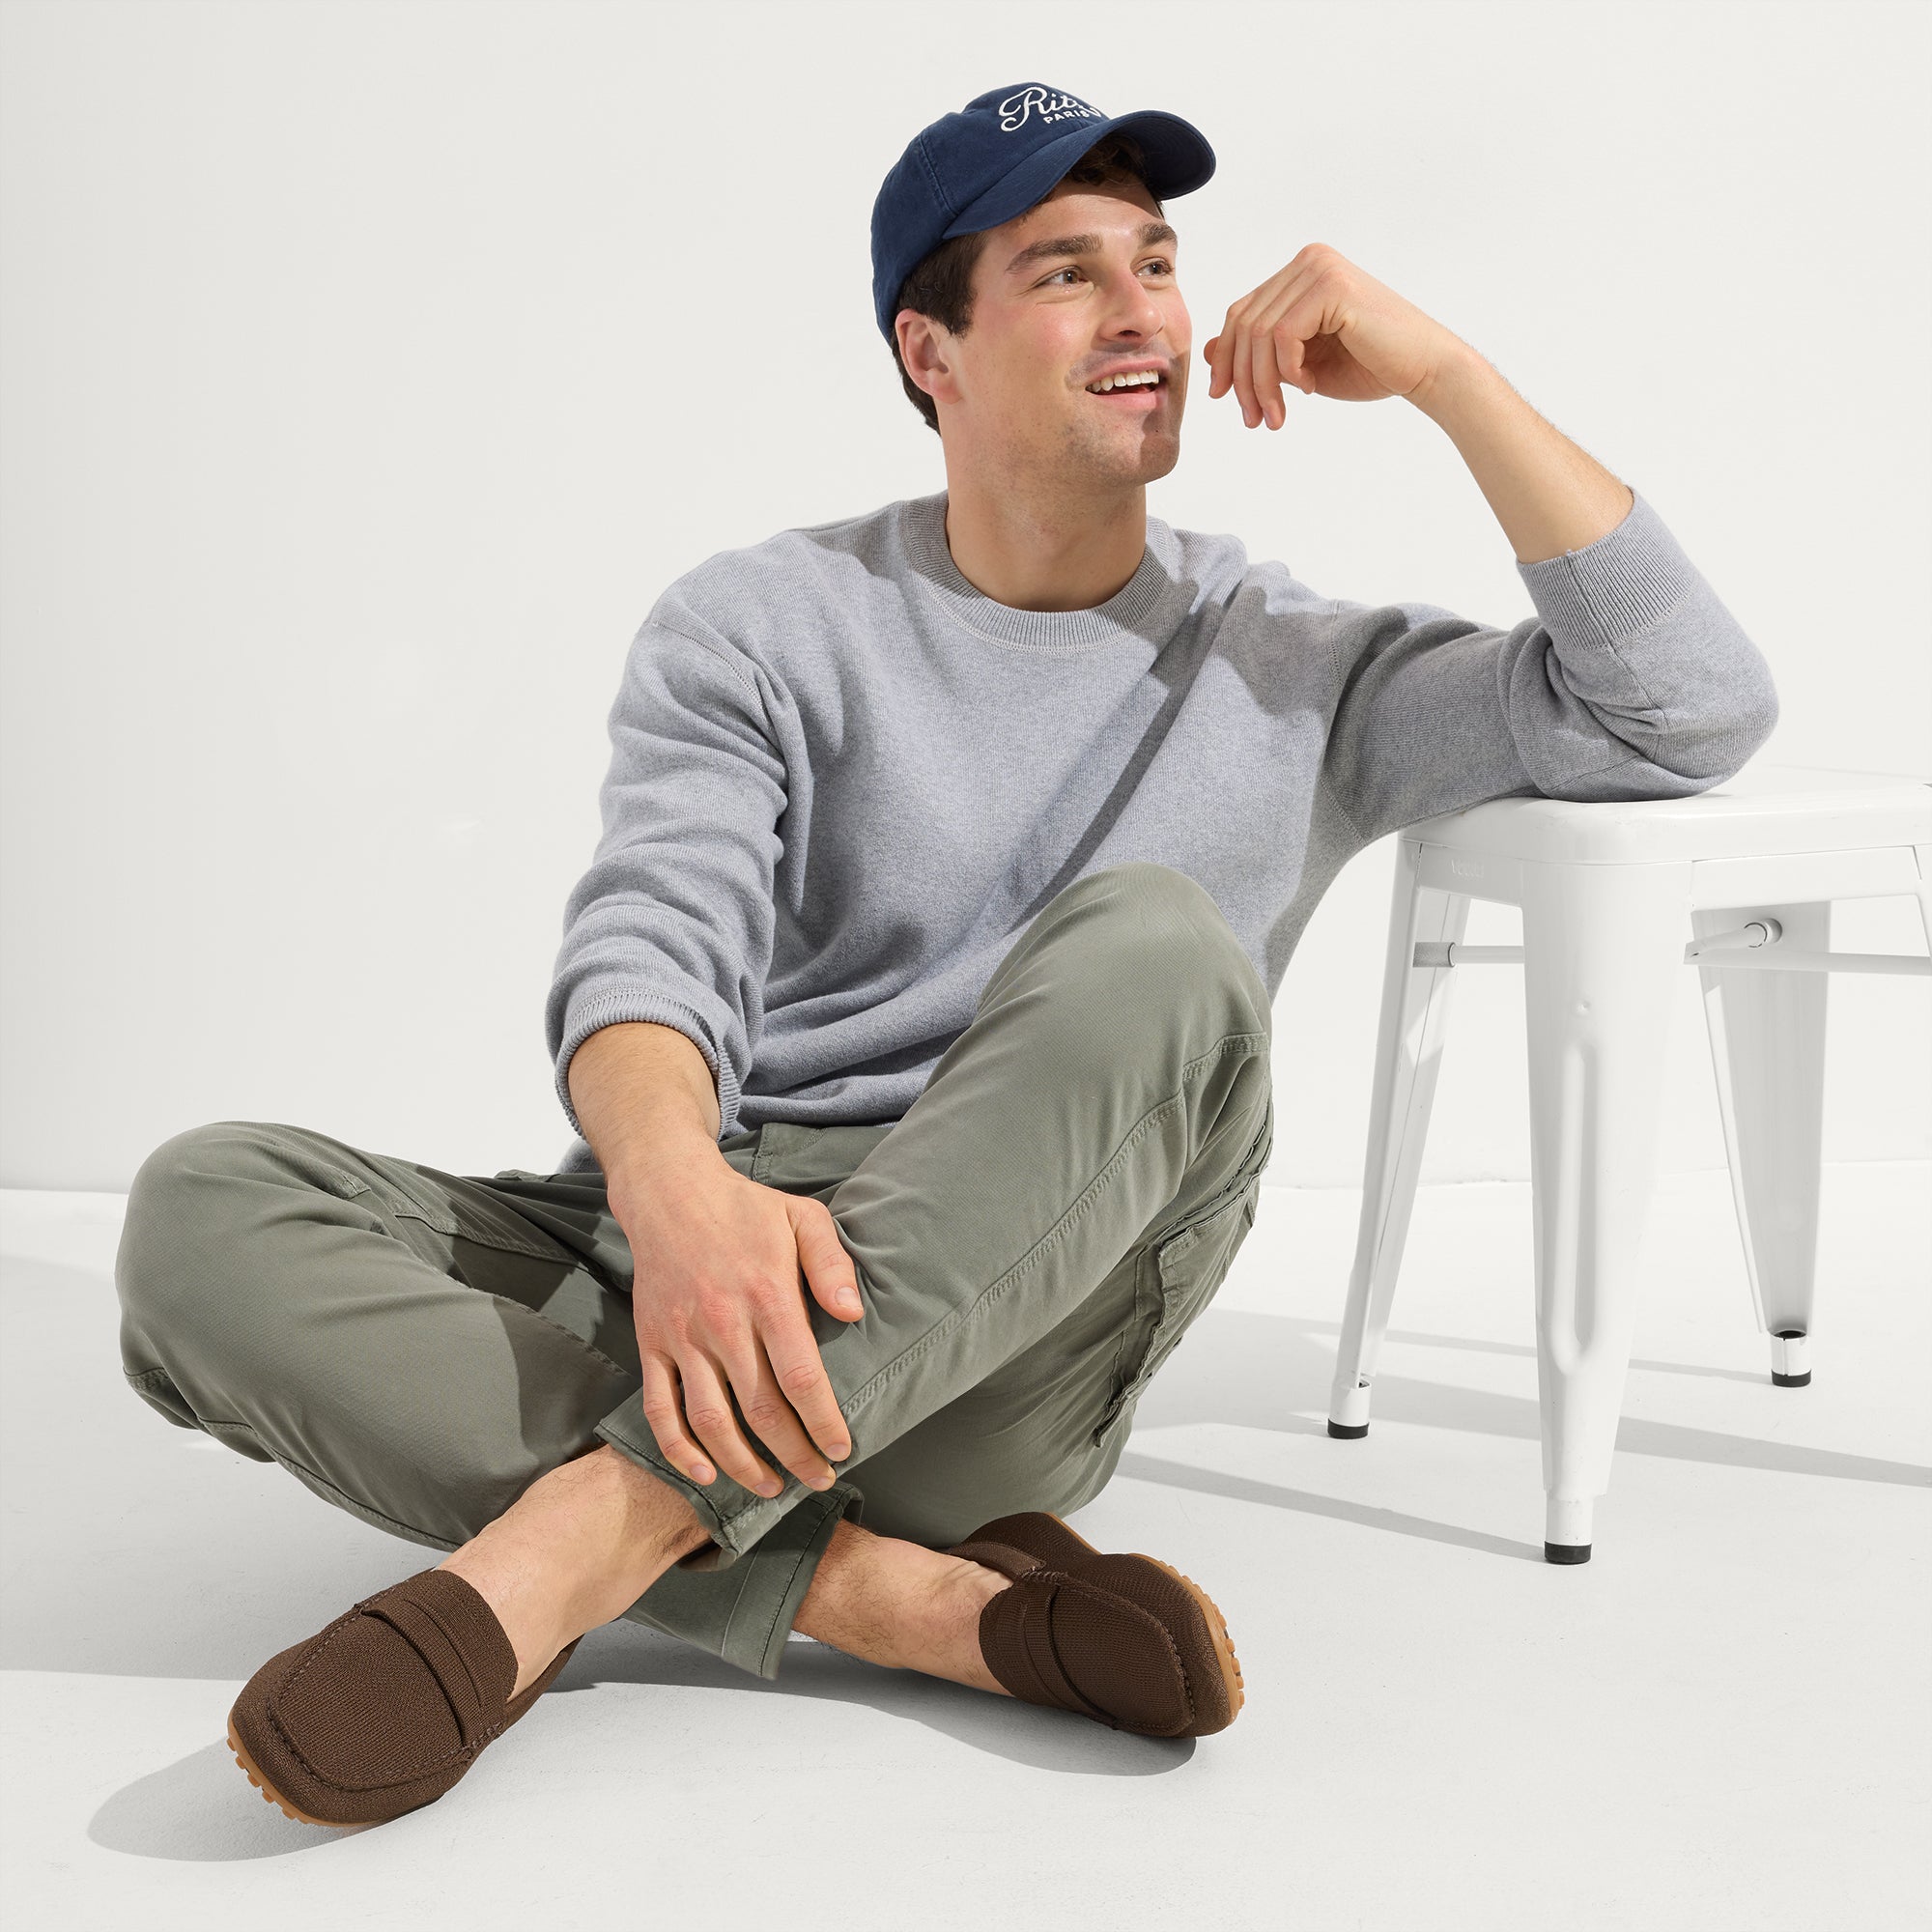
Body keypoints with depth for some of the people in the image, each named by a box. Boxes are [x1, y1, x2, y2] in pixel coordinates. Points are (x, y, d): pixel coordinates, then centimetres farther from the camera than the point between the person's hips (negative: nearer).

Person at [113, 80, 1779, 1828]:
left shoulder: (1295, 669, 15)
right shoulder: (761, 624, 10)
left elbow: (1692, 713, 6)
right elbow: (651, 944, -8)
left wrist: (1441, 371, 3)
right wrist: (679, 1190, -32)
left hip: (998, 1342, 0)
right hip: (681, 1267, 1)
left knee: (1157, 948, -31)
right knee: (203, 1210, -24)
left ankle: (577, 1546, -37)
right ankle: (891, 1594, -33)